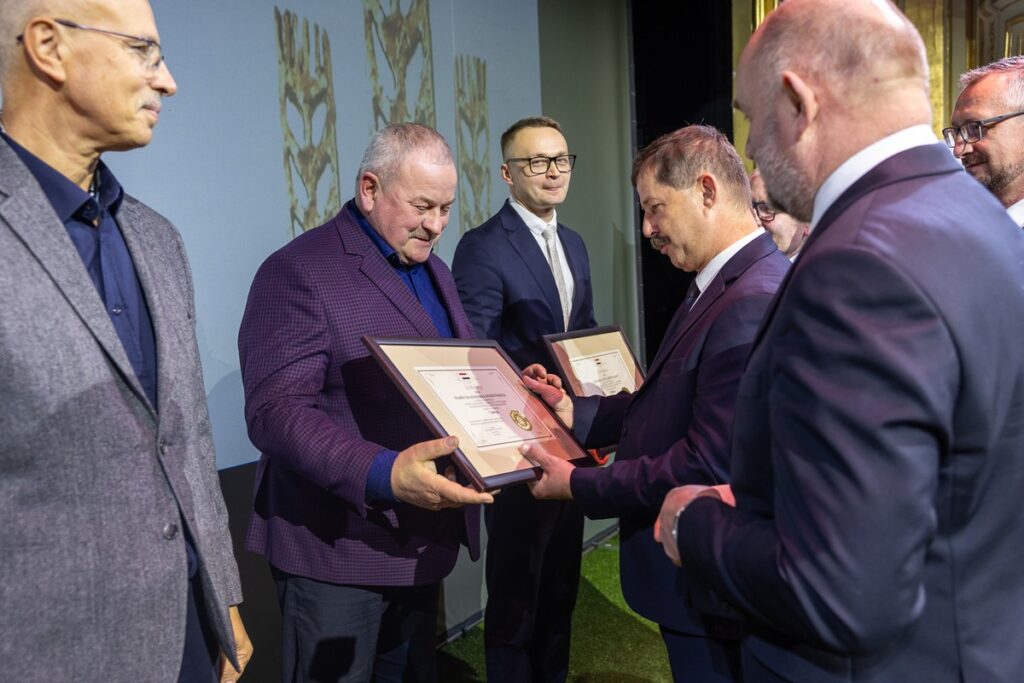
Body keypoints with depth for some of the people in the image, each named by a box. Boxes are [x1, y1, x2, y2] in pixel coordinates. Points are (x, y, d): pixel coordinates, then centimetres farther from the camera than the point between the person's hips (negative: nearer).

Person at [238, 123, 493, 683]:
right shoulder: (299, 271, -15)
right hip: (337, 550, -8)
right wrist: (383, 474, -35)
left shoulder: (431, 269, 13)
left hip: (424, 541, 8)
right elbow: (275, 412, -23)